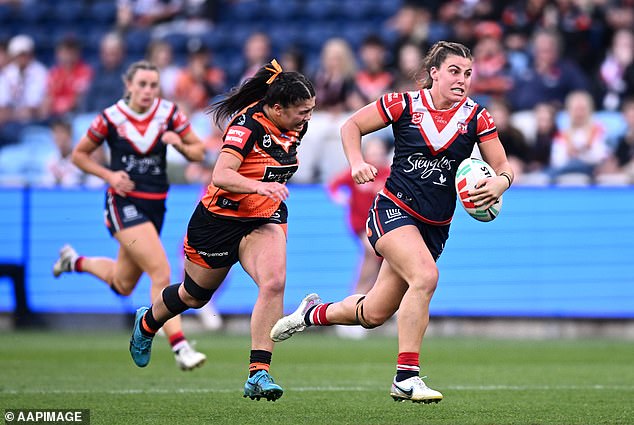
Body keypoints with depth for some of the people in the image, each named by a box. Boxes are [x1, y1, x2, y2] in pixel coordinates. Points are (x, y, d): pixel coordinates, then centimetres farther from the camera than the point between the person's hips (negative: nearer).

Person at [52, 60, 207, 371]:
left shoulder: (169, 113, 1)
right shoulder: (111, 118, -6)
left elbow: (198, 152, 8)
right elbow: (79, 154, 5)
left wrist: (180, 144, -14)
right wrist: (109, 175, -10)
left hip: (155, 205, 5)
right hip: (124, 202, -5)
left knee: (123, 285, 17)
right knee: (161, 273, -22)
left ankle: (74, 261, 44)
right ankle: (179, 346, -23)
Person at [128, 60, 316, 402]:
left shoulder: (295, 127, -4)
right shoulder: (247, 125, -26)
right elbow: (220, 176, -37)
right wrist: (259, 186, -51)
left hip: (264, 220, 5)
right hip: (220, 219, -5)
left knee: (273, 283, -25)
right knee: (194, 296, 17)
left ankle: (258, 373, -26)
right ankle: (146, 323, 50)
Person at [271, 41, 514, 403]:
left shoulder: (476, 117, -1)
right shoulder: (404, 104, -6)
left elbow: (502, 166, 3)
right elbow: (352, 126, 5)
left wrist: (499, 182, -20)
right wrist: (357, 162, -12)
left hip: (435, 227, 4)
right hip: (393, 209, -4)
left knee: (374, 314, 6)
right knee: (426, 276, -31)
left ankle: (313, 313, 37)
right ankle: (406, 377, -24)